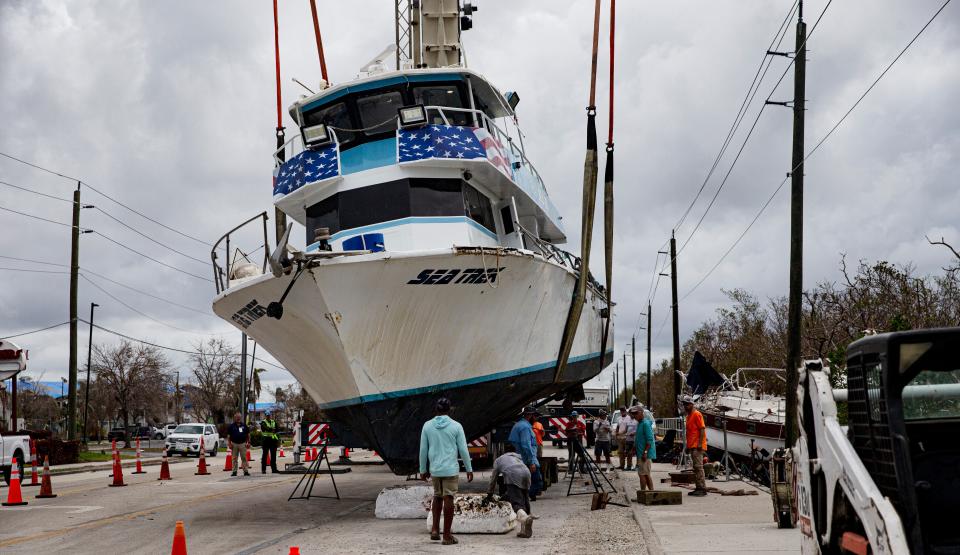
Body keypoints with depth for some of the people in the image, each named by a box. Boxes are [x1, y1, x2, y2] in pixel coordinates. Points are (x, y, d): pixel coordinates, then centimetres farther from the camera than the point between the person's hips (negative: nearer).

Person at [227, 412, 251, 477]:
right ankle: (234, 471, 9)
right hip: (234, 444, 0)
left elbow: (248, 435, 13)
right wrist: (229, 443, -4)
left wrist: (248, 443, 6)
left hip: (242, 444, 0)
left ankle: (246, 471, 0)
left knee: (244, 458, -2)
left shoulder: (244, 426, 10)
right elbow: (228, 436, 5)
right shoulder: (231, 426, 6)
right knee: (234, 459, 4)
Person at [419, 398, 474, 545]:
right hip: (451, 469, -3)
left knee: (437, 497, 20)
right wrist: (469, 469, 6)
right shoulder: (456, 426, -5)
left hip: (434, 470, 3)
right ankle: (447, 535, 2)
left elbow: (423, 450, 5)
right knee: (448, 499, 0)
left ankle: (435, 529, 12)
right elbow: (463, 449, -3)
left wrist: (423, 469, 15)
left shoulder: (427, 426, 1)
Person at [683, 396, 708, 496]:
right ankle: (698, 488, 11)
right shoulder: (688, 416, 20)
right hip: (692, 446, 9)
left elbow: (702, 429, -15)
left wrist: (700, 443, -21)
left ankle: (702, 488, -12)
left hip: (697, 446, -9)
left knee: (698, 467, -11)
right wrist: (688, 446, 22)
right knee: (695, 467, 9)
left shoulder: (696, 414, -8)